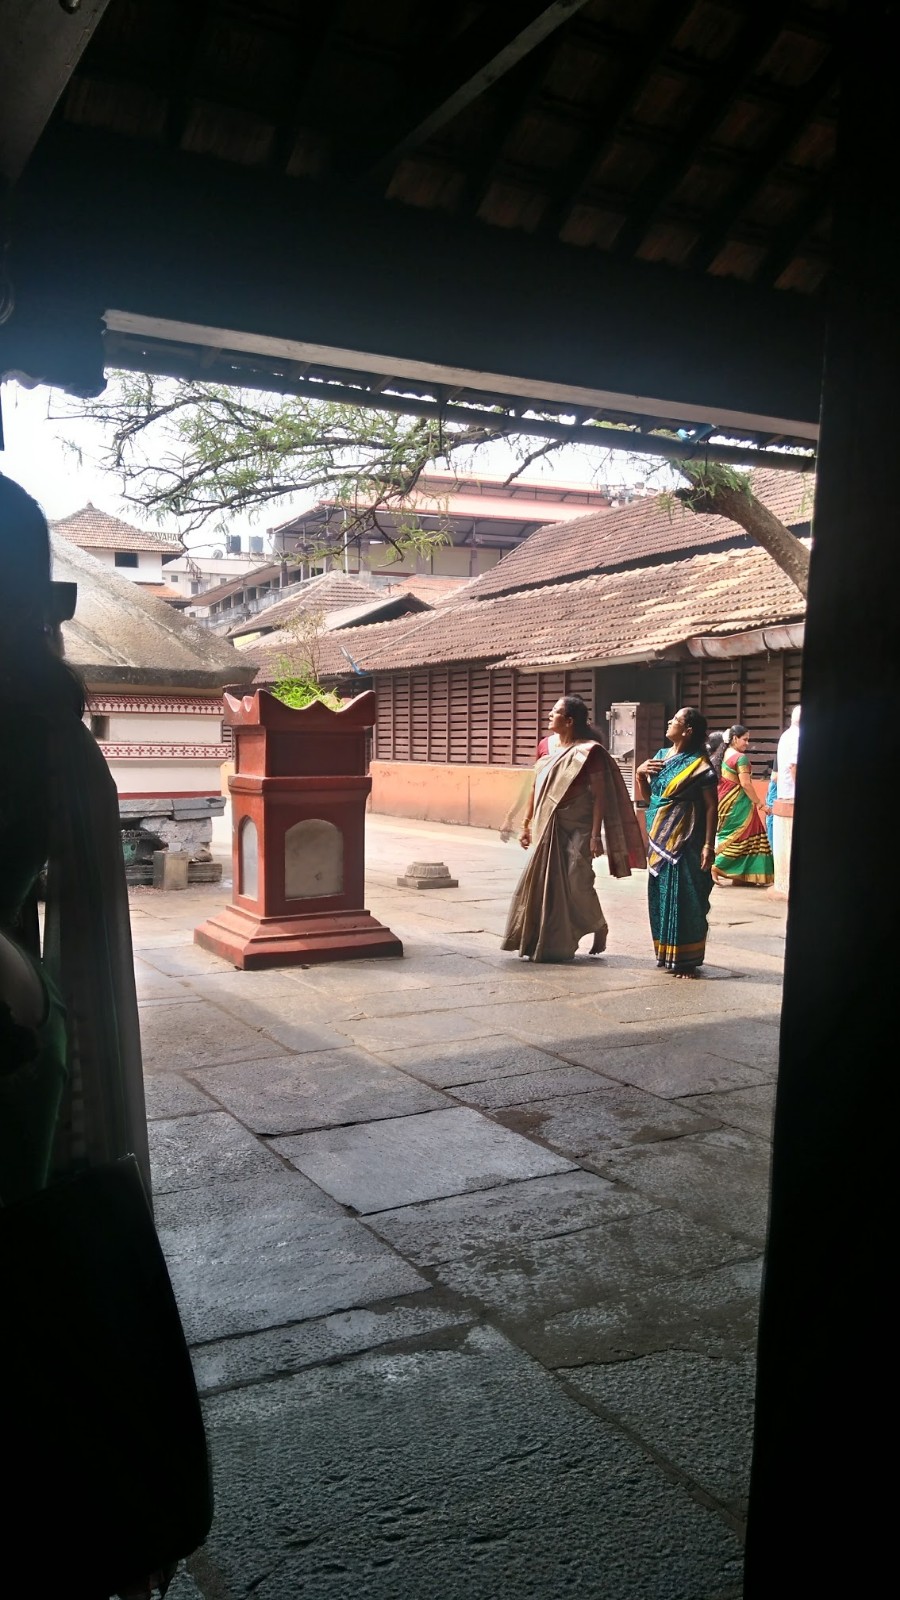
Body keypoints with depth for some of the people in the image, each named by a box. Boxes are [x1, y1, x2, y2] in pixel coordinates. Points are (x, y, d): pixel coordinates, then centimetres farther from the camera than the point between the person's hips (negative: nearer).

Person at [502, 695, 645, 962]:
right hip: (548, 827, 6)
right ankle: (541, 942, 14)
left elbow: (600, 795, -12)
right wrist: (527, 824, 13)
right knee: (544, 884, 4)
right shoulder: (547, 745, 7)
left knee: (577, 882, -5)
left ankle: (599, 928, 21)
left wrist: (595, 835, -17)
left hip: (576, 828, -5)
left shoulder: (589, 751, -11)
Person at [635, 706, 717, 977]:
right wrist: (640, 774, 0)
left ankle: (686, 959, 5)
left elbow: (711, 806, -11)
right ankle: (665, 953, 24)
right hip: (660, 840, 7)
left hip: (684, 842, -7)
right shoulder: (660, 757, 10)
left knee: (683, 899, -3)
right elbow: (646, 796, 19)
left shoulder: (698, 764, -10)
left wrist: (708, 845, -16)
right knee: (660, 896, 12)